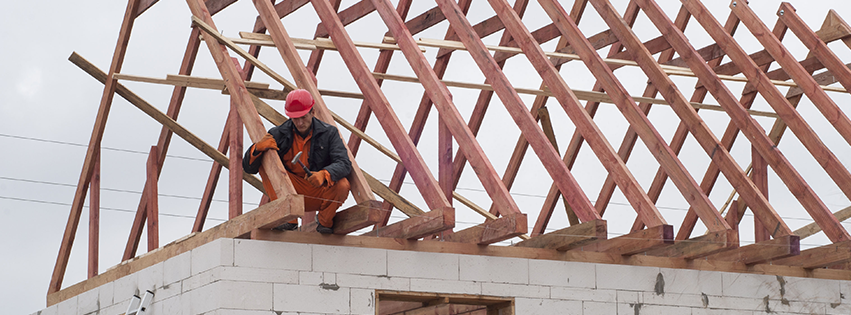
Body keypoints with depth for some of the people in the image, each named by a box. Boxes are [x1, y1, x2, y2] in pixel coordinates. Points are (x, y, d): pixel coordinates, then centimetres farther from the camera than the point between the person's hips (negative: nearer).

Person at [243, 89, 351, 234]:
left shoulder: (329, 133, -6)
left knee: (342, 185, -32)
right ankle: (288, 220, -14)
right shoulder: (279, 134, -5)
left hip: (321, 191, -1)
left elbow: (344, 164, -19)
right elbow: (248, 167, -6)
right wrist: (258, 148, -29)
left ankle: (325, 221, -1)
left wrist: (324, 174, -41)